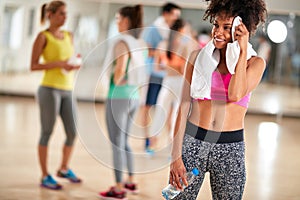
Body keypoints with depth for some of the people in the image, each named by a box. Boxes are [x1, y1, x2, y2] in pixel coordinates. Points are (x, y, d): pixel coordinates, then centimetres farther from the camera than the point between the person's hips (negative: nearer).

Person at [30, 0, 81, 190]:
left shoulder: (69, 36, 15)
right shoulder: (43, 36, -4)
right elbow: (33, 66, -8)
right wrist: (58, 63, -18)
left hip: (67, 92, 6)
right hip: (49, 89, -6)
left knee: (73, 133, 7)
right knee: (47, 133, -1)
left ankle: (64, 169, 28)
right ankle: (45, 177, 8)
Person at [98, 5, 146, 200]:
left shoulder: (122, 42, -15)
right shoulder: (138, 43, 9)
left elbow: (120, 69, -28)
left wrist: (115, 84, -12)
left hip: (119, 96, -8)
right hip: (134, 96, 8)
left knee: (116, 143, 0)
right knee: (124, 141, 21)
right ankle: (131, 182, 28)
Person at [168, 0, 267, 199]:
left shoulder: (254, 63, 1)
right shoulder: (198, 57, 3)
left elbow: (235, 94, -19)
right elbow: (184, 108, 0)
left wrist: (243, 50, -14)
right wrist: (176, 156, -6)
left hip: (230, 148, 0)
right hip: (193, 141, 1)